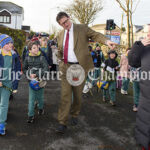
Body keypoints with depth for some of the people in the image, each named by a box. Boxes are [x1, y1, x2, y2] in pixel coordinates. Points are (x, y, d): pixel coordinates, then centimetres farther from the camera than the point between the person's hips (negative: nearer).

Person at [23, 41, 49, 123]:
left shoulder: (42, 57, -8)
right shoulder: (27, 58, -1)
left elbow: (46, 68, -16)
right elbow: (24, 69, 7)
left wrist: (37, 75, -22)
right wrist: (29, 74, -10)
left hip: (40, 80, -1)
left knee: (40, 96, 14)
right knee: (31, 98, -1)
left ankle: (41, 108, 43)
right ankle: (31, 115, 4)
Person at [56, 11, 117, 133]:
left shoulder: (82, 28, -1)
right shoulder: (60, 35, 12)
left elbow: (96, 35, -11)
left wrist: (106, 41, -30)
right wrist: (60, 62, 8)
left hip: (80, 67, -2)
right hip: (66, 67, 2)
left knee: (77, 94, 10)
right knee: (65, 95, -5)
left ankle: (75, 115, 33)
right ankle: (63, 123, -1)